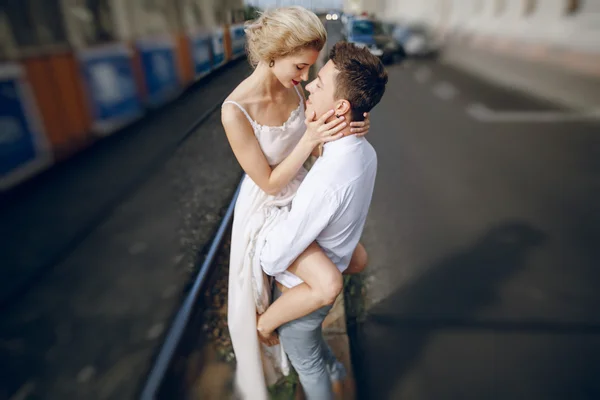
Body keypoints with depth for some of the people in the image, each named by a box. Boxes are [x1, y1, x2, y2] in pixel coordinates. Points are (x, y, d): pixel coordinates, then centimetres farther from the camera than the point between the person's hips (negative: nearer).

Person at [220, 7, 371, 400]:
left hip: (299, 197, 7)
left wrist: (350, 130, -20)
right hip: (267, 210, -7)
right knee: (329, 282, -11)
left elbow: (316, 149, -2)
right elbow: (270, 183, -23)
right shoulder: (235, 111, -28)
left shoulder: (293, 90, -9)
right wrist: (310, 138, -30)